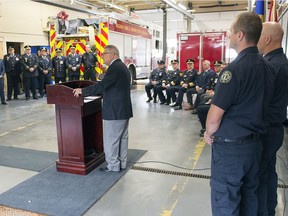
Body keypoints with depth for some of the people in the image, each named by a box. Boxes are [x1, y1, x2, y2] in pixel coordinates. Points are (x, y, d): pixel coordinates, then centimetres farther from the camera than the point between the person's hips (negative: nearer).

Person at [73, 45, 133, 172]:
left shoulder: (115, 67, -17)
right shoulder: (123, 66, 14)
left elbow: (102, 85, -25)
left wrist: (82, 91, -18)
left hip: (114, 111, -10)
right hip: (124, 109, 10)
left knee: (111, 139, 1)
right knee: (122, 137, 15)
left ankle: (113, 166, 11)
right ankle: (122, 163, 25)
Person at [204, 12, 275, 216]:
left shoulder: (235, 68, -21)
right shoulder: (268, 67, 4)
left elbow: (215, 115, -20)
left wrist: (209, 134, -2)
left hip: (231, 146, -8)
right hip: (255, 142, 8)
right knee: (249, 195, 21)